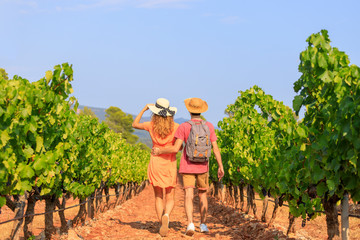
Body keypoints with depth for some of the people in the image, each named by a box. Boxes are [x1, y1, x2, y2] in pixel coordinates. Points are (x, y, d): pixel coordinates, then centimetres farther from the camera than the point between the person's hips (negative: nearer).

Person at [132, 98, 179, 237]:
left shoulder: (151, 126, -2)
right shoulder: (176, 127, -5)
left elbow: (134, 124, 16)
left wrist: (144, 109, 21)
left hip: (156, 162, 1)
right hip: (170, 163, -1)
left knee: (158, 197, 12)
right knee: (170, 199, 4)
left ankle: (162, 225, 3)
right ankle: (166, 216, -27)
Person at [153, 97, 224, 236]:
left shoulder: (183, 127, -9)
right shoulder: (209, 126, -2)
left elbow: (176, 148, -14)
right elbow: (215, 148, -4)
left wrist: (159, 151, 1)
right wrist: (221, 167, 0)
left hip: (187, 166, -2)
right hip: (202, 166, 2)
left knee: (189, 196, -6)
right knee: (202, 194, 18)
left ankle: (190, 224, -24)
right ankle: (203, 225, 20)